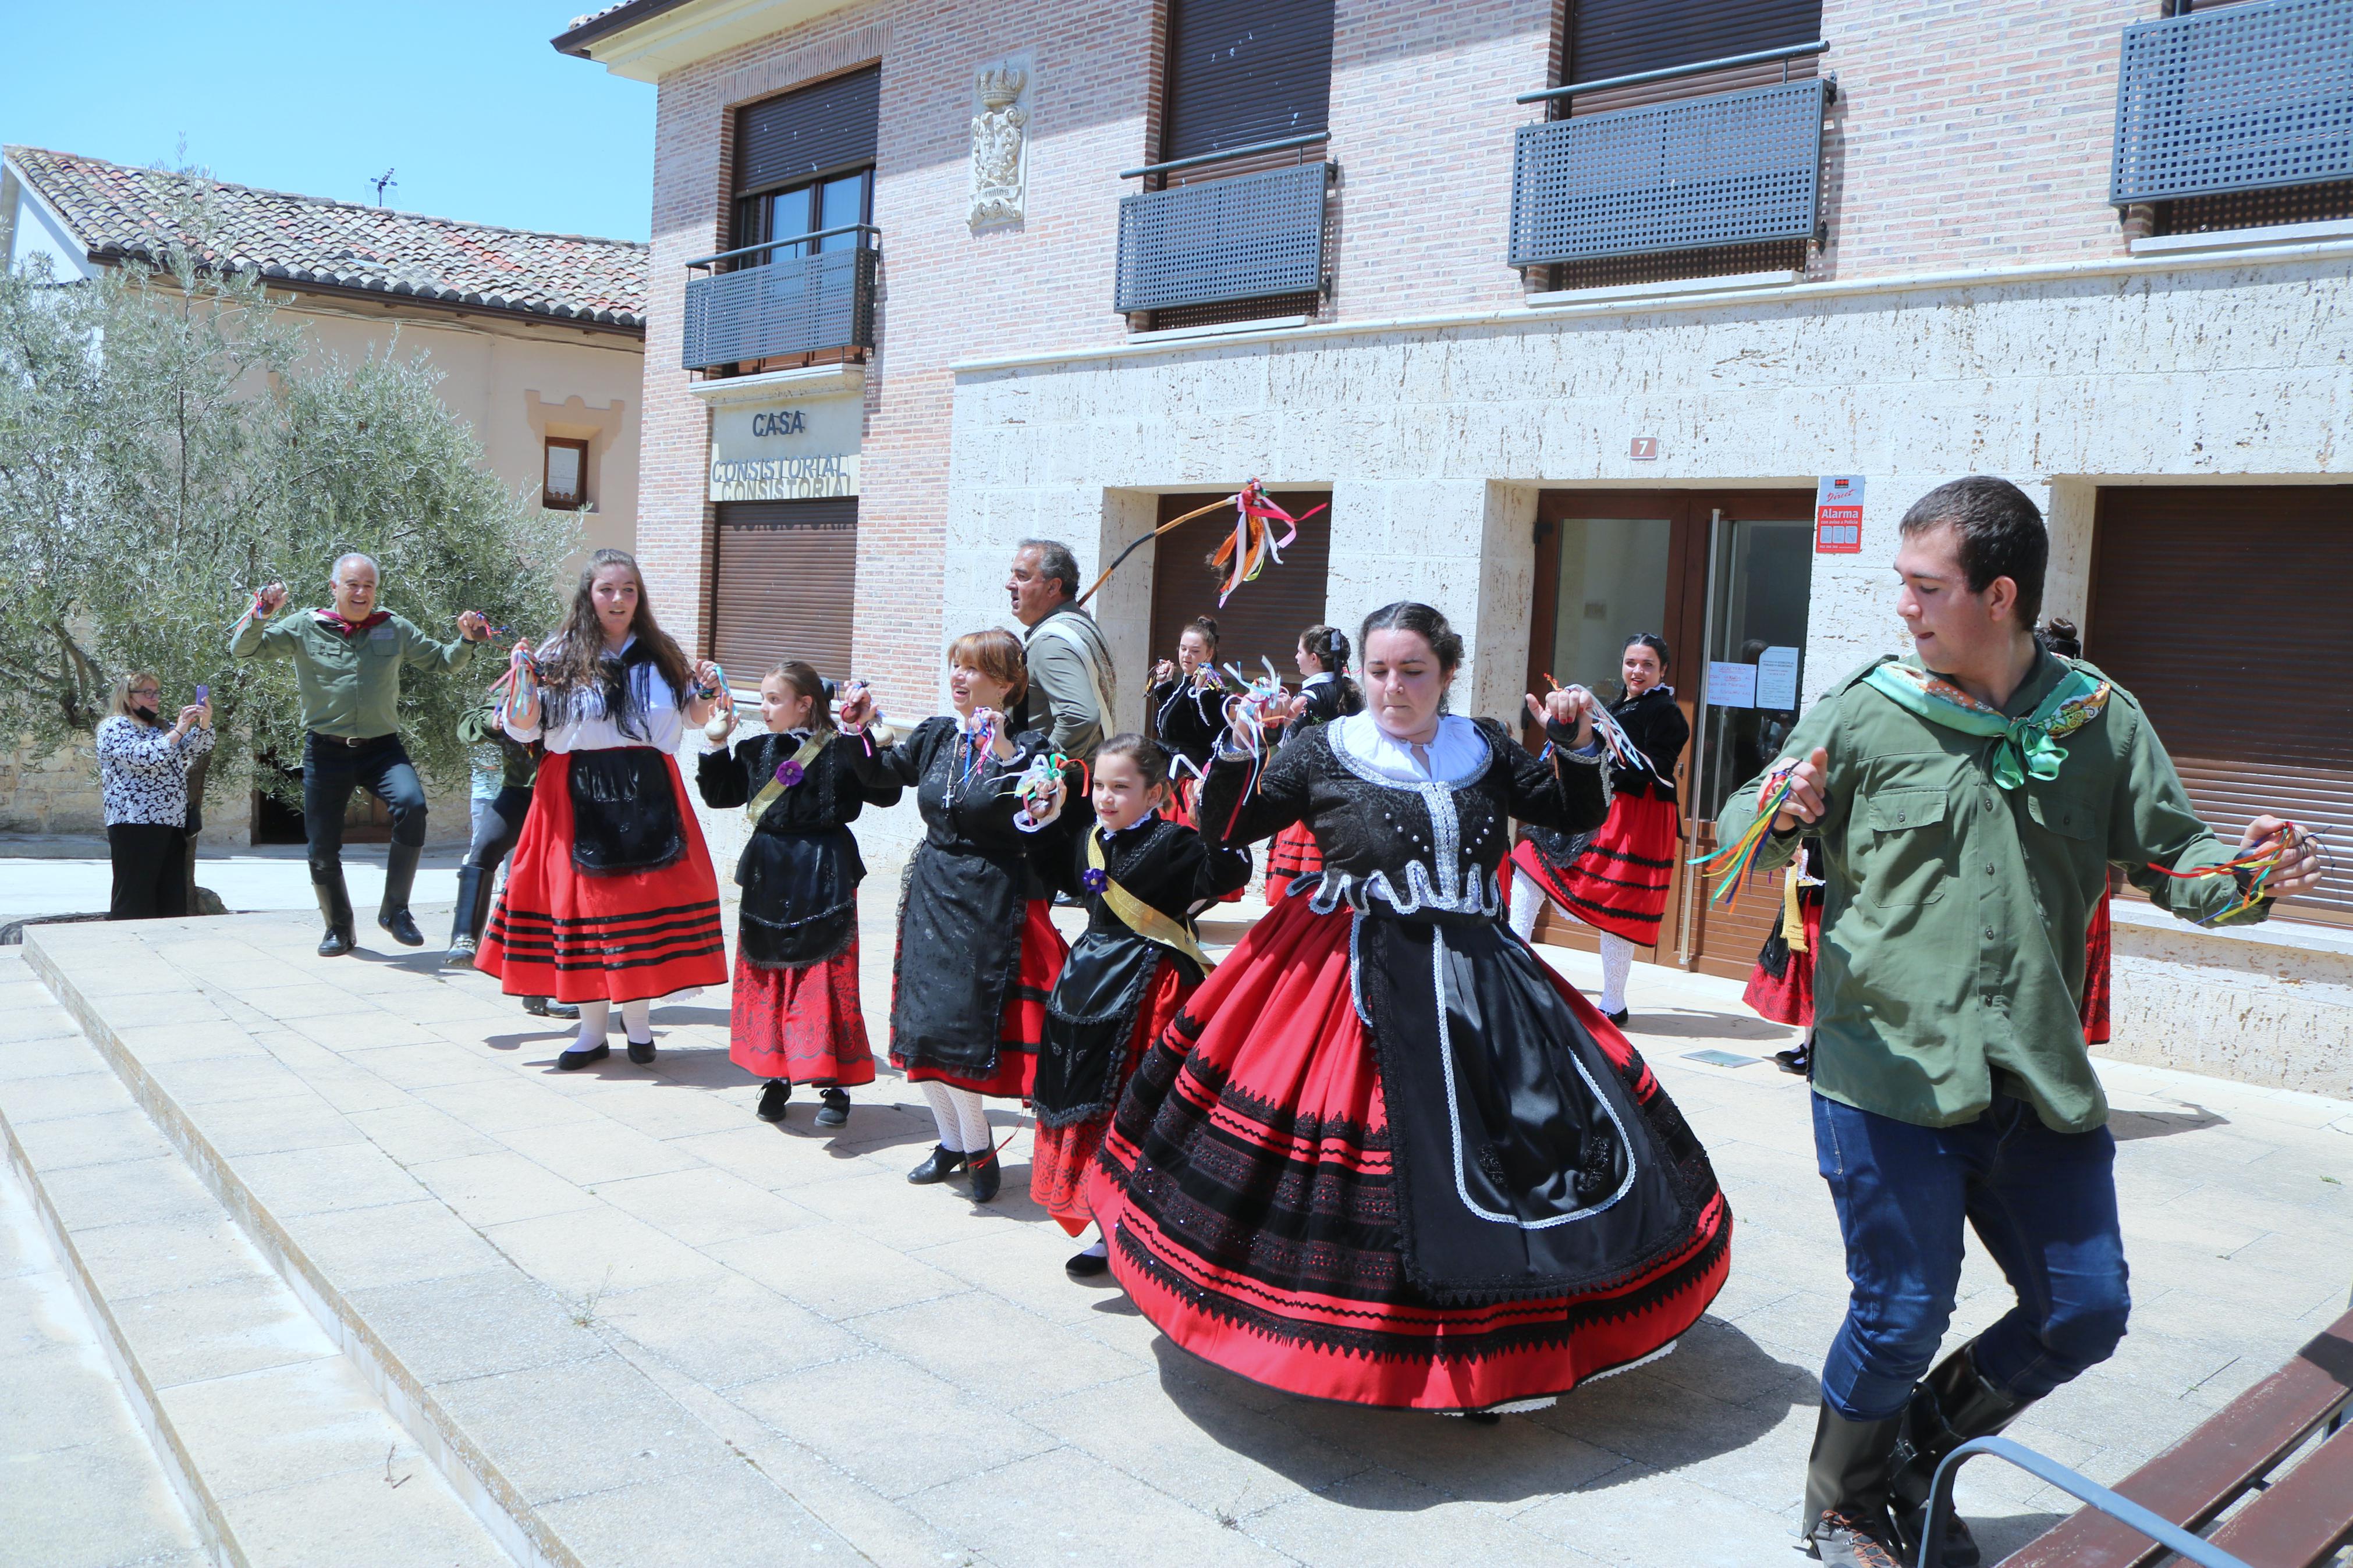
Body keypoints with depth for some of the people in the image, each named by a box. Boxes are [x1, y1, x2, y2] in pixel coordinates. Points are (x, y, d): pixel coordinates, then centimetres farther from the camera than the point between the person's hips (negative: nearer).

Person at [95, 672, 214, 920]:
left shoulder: (161, 728, 23)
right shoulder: (114, 727, -1)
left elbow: (197, 748, 10)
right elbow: (144, 757, -18)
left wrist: (205, 722, -8)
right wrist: (178, 731, -18)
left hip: (173, 825, 8)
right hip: (135, 825, -8)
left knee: (172, 901, 6)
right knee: (134, 902, -6)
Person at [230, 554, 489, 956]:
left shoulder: (395, 630, 7)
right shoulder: (305, 628, 2)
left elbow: (443, 661, 14)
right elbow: (242, 650, -2)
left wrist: (466, 640, -5)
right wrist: (261, 614, -19)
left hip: (382, 747, 0)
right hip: (326, 750, 0)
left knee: (412, 804, -28)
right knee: (322, 847, 4)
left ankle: (395, 910, -13)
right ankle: (339, 928, 29)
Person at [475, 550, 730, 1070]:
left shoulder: (662, 655, 9)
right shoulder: (560, 656, 2)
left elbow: (692, 719, 20)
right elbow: (523, 729, 0)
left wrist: (707, 694, 0)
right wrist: (523, 679, -15)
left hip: (649, 795, 2)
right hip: (580, 798, -1)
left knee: (650, 902, -2)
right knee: (584, 904, 1)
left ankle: (637, 1017, 15)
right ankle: (593, 1029, 13)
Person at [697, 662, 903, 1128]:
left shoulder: (839, 752, -8)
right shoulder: (756, 750, 8)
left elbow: (886, 793, -15)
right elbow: (720, 794, 15)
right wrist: (717, 744, 5)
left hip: (823, 878, -5)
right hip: (768, 876, 5)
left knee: (827, 979, -3)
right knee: (767, 975, 10)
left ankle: (835, 1085, 6)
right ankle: (776, 1077, 22)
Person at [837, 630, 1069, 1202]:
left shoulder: (1028, 745, -10)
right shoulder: (936, 735, 7)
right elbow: (880, 774, 20)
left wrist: (1006, 752, -34)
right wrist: (859, 731, 5)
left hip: (992, 903, -6)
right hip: (930, 894, 6)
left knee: (965, 1027, -6)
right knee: (922, 1023, 9)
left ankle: (977, 1148, 16)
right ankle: (954, 1141, 27)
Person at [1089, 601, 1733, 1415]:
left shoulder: (1486, 750, 9)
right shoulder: (1323, 752, 0)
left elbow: (1579, 816, 16)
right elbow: (1222, 829, 1)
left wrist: (1576, 746, -1)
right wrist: (1237, 750, -15)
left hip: (1482, 977, 4)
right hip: (1358, 976, -3)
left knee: (1536, 1125, 1)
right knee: (1384, 1147, -7)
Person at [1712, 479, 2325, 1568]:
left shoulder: (2100, 721, 5)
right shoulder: (1862, 714, -3)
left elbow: (2168, 855, 8)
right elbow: (1744, 836, 3)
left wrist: (2244, 877, -14)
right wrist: (1777, 815, -21)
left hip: (2040, 1083, 4)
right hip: (1889, 1076, -4)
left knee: (2086, 1312, 9)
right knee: (1903, 1312, -1)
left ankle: (1917, 1455, 35)